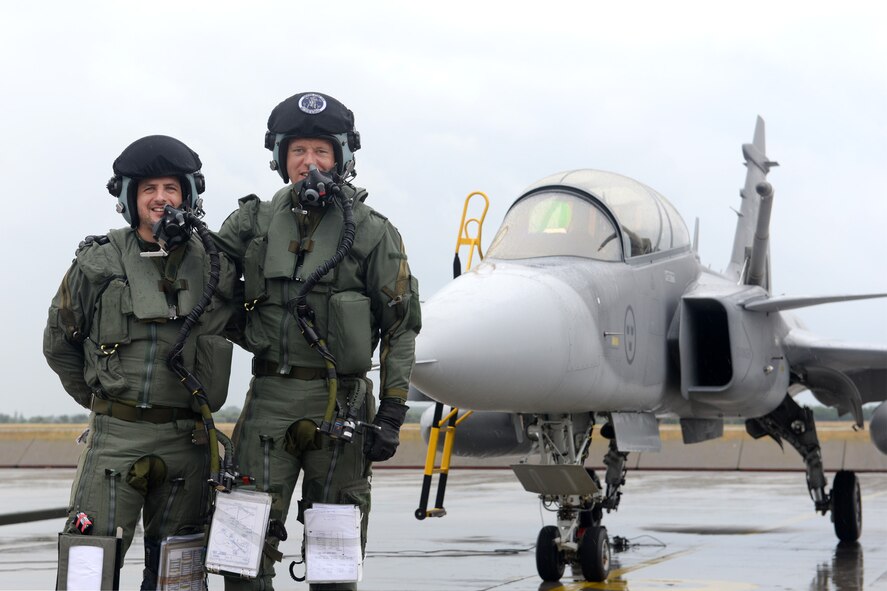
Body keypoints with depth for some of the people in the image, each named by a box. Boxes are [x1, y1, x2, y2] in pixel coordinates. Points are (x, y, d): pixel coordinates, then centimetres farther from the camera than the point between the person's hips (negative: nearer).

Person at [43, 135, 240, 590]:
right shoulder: (98, 262, 1)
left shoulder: (215, 265, 4)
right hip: (115, 435, -2)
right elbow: (59, 343, 12)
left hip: (186, 441, 2)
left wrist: (196, 394, 11)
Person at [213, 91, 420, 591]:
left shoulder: (372, 232, 1)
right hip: (269, 398, 2)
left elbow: (402, 327, 0)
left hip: (340, 403, -2)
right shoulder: (255, 223, 9)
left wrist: (393, 412, -5)